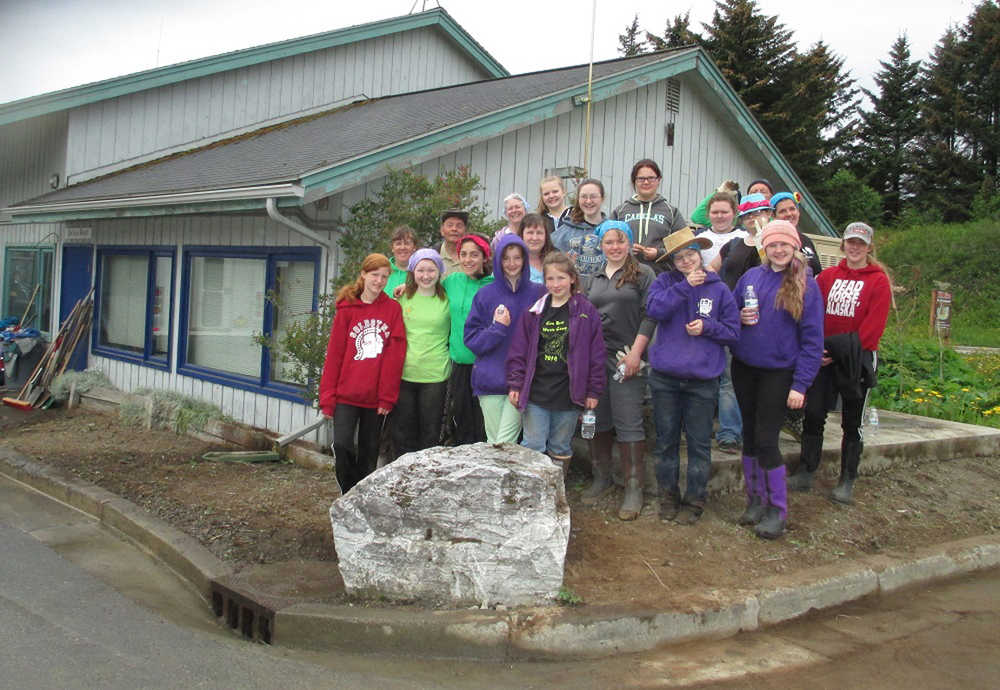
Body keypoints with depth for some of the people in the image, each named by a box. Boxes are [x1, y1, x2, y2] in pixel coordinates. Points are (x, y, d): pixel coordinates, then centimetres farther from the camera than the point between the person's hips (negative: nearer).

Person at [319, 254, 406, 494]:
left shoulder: (393, 309, 3)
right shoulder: (347, 308, 3)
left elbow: (395, 355, -1)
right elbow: (334, 353, 3)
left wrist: (388, 396, -6)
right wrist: (327, 396, -2)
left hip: (376, 398, 1)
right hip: (346, 394, -1)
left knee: (369, 452, 8)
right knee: (342, 443, -14)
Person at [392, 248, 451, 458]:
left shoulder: (447, 301, 1)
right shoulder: (403, 297, 6)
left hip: (435, 376, -1)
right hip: (403, 373, 2)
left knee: (430, 434, 5)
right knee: (402, 433, 6)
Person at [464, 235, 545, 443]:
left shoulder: (537, 293, 4)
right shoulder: (486, 294, 5)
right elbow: (471, 338, 3)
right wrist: (497, 328, -11)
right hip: (490, 378, 1)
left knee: (505, 443, -9)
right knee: (493, 442, 7)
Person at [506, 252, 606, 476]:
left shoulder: (586, 312, -1)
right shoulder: (534, 312, 4)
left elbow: (596, 354, 0)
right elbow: (518, 351, 6)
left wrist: (593, 391, -2)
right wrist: (515, 384, 0)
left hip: (569, 394, -1)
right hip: (535, 393, 1)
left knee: (560, 448, 11)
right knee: (532, 447, 0)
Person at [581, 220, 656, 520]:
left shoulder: (642, 274, 1)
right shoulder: (593, 280, 17)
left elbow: (649, 316, -6)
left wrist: (635, 353, -14)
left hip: (625, 358, -5)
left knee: (628, 424, -5)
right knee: (597, 421, 11)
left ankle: (634, 488, 1)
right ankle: (602, 478, 25)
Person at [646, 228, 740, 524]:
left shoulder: (718, 289, 3)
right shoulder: (665, 282, 3)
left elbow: (733, 331, 4)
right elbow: (654, 309, -15)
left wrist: (706, 327, -12)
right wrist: (685, 286, -18)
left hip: (703, 380, -1)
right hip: (665, 377, 1)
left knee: (699, 444, 7)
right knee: (666, 440, 11)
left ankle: (694, 500, 20)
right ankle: (668, 496, 26)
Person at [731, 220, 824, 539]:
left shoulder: (805, 285, -7)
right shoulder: (751, 276, 3)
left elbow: (812, 338, -8)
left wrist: (800, 385, -13)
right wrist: (740, 318, -10)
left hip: (779, 373, -4)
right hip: (744, 369, 4)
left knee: (766, 439, -6)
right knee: (750, 435, 11)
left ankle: (778, 510, 9)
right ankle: (756, 500, 26)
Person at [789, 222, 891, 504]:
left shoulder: (878, 281, -3)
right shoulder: (828, 276, 9)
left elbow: (872, 328, -10)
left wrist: (840, 351, -14)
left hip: (857, 360, -3)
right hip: (823, 358, 3)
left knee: (852, 422, 5)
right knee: (813, 415, 2)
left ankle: (847, 482, 14)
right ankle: (805, 474, 12)